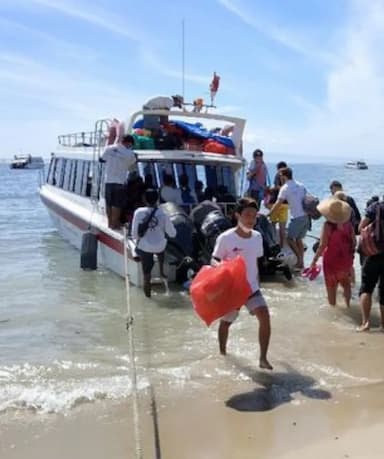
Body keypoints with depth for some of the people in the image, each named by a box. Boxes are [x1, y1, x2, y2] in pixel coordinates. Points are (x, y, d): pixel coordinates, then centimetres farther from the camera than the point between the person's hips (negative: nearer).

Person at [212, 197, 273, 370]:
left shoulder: (257, 237, 0)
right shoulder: (226, 238, -17)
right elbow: (214, 260, -11)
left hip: (252, 288, 3)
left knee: (265, 317, -16)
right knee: (226, 322, 16)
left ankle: (263, 358, -5)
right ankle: (222, 353, 42)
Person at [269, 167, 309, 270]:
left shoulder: (285, 188, -8)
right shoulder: (300, 185, 12)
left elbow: (277, 205, -12)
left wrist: (269, 215, -6)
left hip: (297, 217, -7)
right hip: (306, 216, 7)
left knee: (290, 239, 6)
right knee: (298, 239, 17)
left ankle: (300, 261, 1)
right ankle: (301, 262, 18)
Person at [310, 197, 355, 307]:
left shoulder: (328, 225, -21)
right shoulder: (348, 224, -6)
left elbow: (322, 245, -21)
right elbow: (354, 242, 2)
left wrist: (314, 261, -14)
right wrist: (351, 254, 19)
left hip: (332, 259, -4)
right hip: (346, 259, 4)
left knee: (331, 285, 13)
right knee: (346, 282, 24)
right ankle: (347, 303, 32)